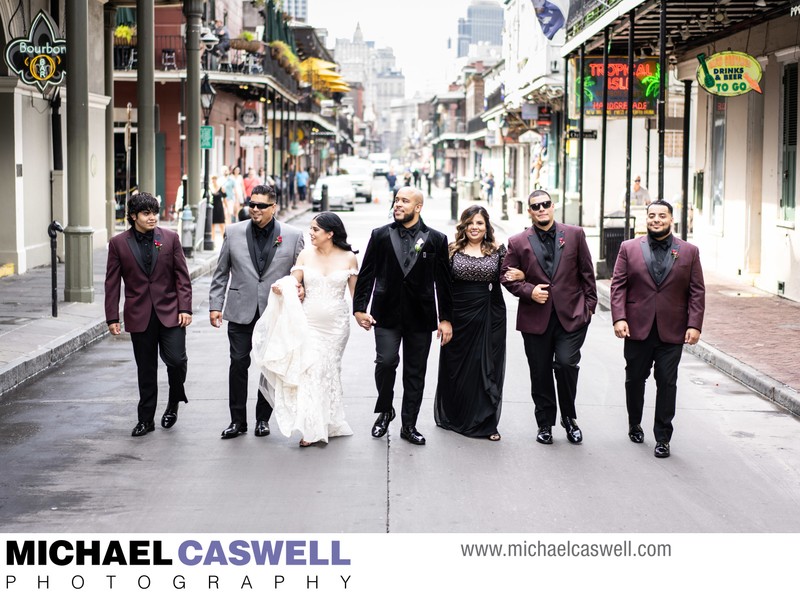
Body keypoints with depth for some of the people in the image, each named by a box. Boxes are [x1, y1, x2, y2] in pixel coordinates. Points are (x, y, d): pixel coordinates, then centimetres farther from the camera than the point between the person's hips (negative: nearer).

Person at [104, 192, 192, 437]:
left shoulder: (170, 238, 2)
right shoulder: (119, 243, 0)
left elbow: (182, 276, 2)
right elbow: (112, 283, 2)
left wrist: (185, 308, -6)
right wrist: (112, 318, -1)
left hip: (170, 313, 0)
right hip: (139, 315, 0)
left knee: (176, 359, -11)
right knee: (146, 370, 7)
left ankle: (174, 402, 17)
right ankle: (146, 419, 18)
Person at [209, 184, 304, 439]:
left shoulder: (293, 236, 0)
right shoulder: (233, 232, 3)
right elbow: (221, 273, 8)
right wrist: (215, 305, 3)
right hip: (241, 312, 1)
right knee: (238, 364, 1)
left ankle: (263, 418, 20)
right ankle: (238, 420, 11)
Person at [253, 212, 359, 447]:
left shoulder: (348, 258, -1)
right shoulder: (306, 254, 2)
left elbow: (355, 291, 5)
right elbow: (294, 284, -2)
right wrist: (281, 287, -23)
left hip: (336, 323, 0)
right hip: (308, 322, 0)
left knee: (328, 370, 7)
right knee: (309, 370, -8)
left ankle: (326, 424, 19)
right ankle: (311, 428, -3)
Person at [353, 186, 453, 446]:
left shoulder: (436, 239, 3)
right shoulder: (380, 236, 4)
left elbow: (443, 282, 5)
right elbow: (366, 275, 5)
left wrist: (446, 318, 2)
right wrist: (359, 308, -3)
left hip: (420, 317, 1)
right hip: (387, 314, -1)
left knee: (415, 372, 6)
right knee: (386, 361, -14)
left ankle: (409, 425, 17)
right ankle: (385, 411, 10)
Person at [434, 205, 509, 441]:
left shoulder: (498, 251, 4)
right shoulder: (452, 251, 3)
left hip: (490, 316, 0)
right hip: (458, 315, 0)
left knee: (488, 367, 1)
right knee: (457, 367, 8)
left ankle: (486, 422, 9)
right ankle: (454, 418, 25)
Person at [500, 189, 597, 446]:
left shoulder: (574, 234, 5)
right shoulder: (518, 243, 4)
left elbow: (586, 272, 7)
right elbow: (507, 277, 6)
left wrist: (589, 304, 2)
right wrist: (529, 291, -9)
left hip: (571, 316, -1)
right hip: (535, 318, 1)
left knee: (566, 363, -15)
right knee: (540, 374, 6)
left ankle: (569, 417, 8)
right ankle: (545, 424, 22)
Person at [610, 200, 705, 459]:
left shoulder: (689, 252, 6)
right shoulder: (629, 248, 5)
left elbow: (697, 292, 3)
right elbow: (618, 285, 1)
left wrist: (694, 325, -6)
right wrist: (619, 318, -11)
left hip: (671, 331, -1)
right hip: (637, 328, 1)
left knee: (667, 383, -1)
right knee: (634, 379, 11)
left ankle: (662, 438, 7)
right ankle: (634, 425, 32)